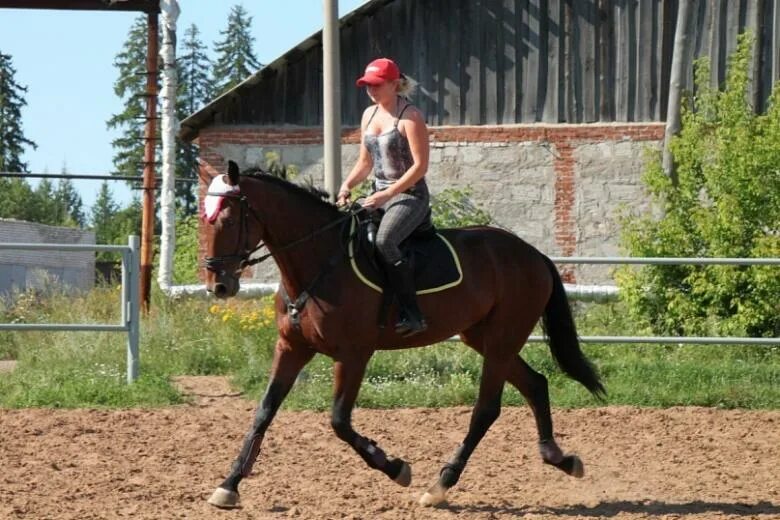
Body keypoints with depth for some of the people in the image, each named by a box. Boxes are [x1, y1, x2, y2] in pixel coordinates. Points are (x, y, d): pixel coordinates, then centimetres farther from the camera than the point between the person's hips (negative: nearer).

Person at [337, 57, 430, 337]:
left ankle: (412, 314, -31)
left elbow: (420, 165, -16)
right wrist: (347, 185, 0)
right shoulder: (369, 115, 12)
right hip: (380, 194, 9)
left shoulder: (410, 117, -12)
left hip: (410, 195, -9)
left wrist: (387, 194, -21)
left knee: (384, 240, -33)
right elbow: (365, 162, 19)